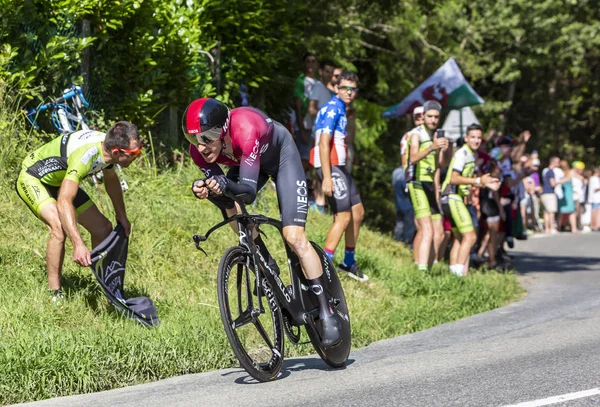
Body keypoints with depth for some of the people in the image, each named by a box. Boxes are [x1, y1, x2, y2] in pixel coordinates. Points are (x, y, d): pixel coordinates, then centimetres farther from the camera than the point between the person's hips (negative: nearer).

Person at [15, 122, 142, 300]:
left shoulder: (108, 146, -14)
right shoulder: (85, 156, -40)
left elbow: (111, 180, 10)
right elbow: (64, 202, -47)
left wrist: (122, 216, 13)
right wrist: (78, 245, -54)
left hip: (59, 181, 8)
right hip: (32, 178, -8)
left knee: (103, 227, 3)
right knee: (59, 227, -32)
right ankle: (55, 295, -21)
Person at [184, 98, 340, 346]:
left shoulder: (244, 130, -44)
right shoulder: (199, 149, -28)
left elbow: (249, 192, -45)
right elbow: (217, 183, -21)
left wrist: (226, 185, -66)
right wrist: (204, 189, -43)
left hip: (280, 155, -6)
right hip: (247, 161, 6)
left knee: (294, 237, -15)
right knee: (228, 203, -22)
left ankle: (326, 313, -6)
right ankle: (267, 266, 0)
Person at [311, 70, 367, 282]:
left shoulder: (340, 108, 17)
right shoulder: (333, 108, -14)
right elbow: (324, 143, -22)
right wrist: (327, 178, -27)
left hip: (339, 167, 10)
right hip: (331, 168, -10)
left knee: (358, 212, 14)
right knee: (343, 217, -11)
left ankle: (349, 262, 26)